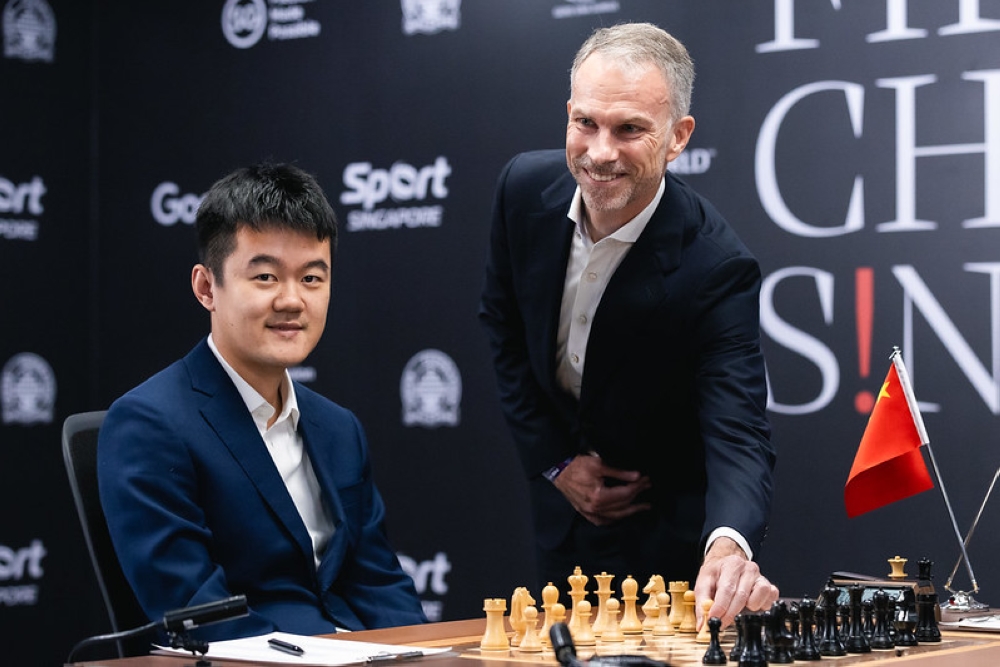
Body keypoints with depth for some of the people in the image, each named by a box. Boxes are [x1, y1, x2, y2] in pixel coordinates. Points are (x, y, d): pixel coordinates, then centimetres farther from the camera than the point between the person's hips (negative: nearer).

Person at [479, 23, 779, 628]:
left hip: (666, 526, -5)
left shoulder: (719, 268, -31)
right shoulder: (526, 186, -15)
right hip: (563, 490, 5)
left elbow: (739, 433, -39)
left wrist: (730, 544, -60)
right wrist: (554, 462, -5)